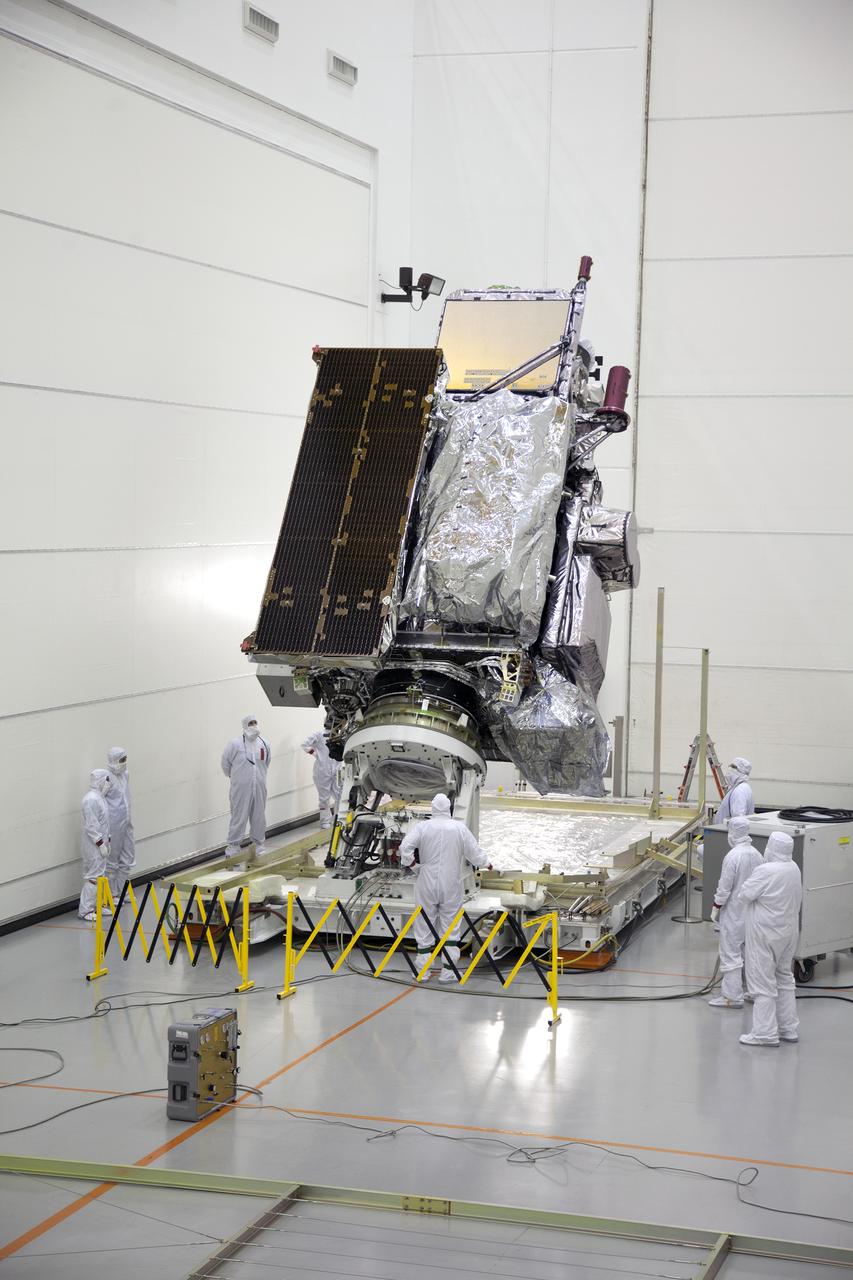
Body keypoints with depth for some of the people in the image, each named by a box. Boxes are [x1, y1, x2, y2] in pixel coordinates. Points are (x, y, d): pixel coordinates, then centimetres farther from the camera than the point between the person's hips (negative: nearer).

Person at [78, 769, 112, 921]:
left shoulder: (99, 797, 13)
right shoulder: (91, 799, -19)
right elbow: (91, 825, -22)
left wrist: (107, 842, 20)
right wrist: (101, 844, -20)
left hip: (100, 843, 10)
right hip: (93, 845, -10)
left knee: (101, 874, 14)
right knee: (94, 876, -9)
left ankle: (96, 905, 23)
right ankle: (85, 910, -6)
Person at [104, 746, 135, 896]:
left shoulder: (125, 775, 7)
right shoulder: (107, 777, -17)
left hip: (126, 823, 8)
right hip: (113, 826, -8)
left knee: (128, 858, 14)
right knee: (112, 860, 4)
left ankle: (122, 890, 26)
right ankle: (111, 894, 15)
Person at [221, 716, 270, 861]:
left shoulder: (264, 743, 4)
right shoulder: (235, 744, -10)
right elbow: (226, 762, 1)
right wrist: (233, 775, 13)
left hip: (259, 787, 4)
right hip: (241, 788, -4)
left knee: (259, 815, 9)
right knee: (239, 816, -3)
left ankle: (259, 843, 22)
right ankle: (233, 845, 5)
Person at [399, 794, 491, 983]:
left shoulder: (422, 827, -8)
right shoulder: (459, 828, -6)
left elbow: (405, 847, -16)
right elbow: (474, 852, 0)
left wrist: (408, 861, 5)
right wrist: (486, 864, 20)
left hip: (427, 885, 0)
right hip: (451, 887, 0)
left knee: (424, 927, 9)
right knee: (450, 928, 8)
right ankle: (448, 972, 7)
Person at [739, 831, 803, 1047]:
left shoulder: (766, 871, -24)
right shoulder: (794, 869, 1)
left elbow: (745, 895, -16)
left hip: (765, 935, -8)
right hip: (788, 930, 8)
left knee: (762, 982, -1)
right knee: (784, 978, 19)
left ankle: (765, 1033, 0)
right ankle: (788, 1028, 25)